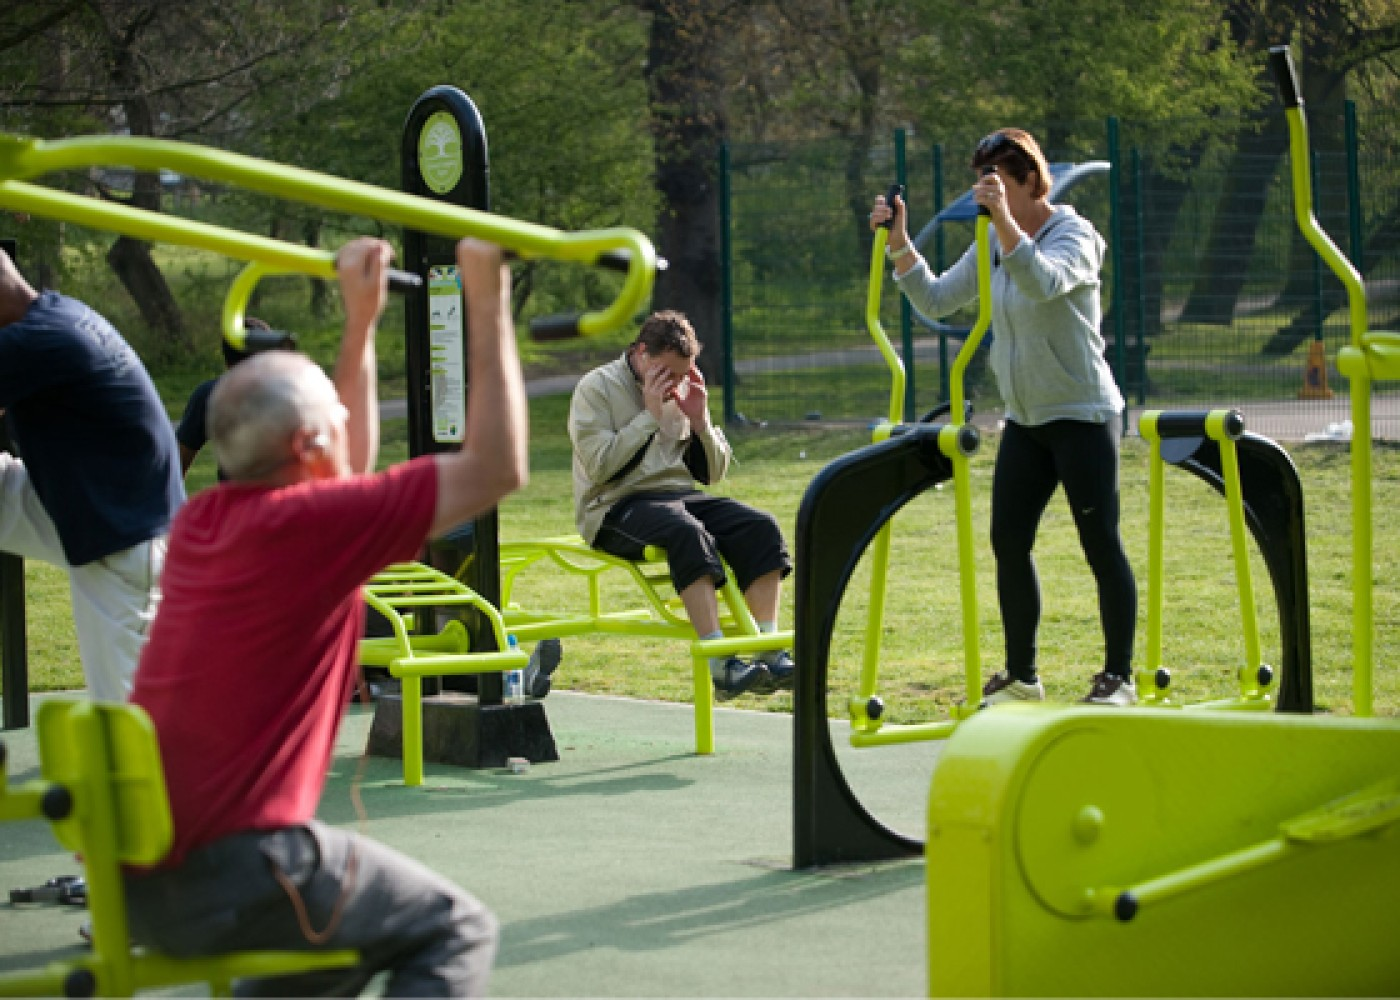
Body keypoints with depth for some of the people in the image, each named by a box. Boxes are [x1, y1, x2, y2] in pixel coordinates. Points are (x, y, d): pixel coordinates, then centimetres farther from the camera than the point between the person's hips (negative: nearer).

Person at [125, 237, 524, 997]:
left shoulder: (202, 520, 12)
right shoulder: (309, 524, -12)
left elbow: (346, 470, 31)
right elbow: (496, 469, -9)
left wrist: (361, 323, 33)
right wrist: (488, 308, -3)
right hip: (235, 872, -8)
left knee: (360, 931, 29)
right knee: (454, 931, 8)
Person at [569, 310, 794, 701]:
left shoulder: (683, 391, 16)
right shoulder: (597, 387, -1)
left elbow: (713, 473, 16)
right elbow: (599, 466, -14)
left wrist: (700, 421, -1)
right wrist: (650, 416, -12)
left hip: (679, 495, 6)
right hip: (617, 508, -6)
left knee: (761, 527, -20)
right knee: (687, 532, -38)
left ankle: (770, 652, -27)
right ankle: (720, 665, -43)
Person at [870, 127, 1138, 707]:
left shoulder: (1074, 235, -11)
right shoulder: (991, 246, 10)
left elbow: (1043, 282, -33)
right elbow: (935, 301, 7)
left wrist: (1005, 219, -42)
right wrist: (899, 244, -4)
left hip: (1082, 415, -7)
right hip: (1025, 420, 7)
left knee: (1100, 544, -5)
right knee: (1008, 541, 4)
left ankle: (1118, 676, 4)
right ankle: (1021, 676, 15)